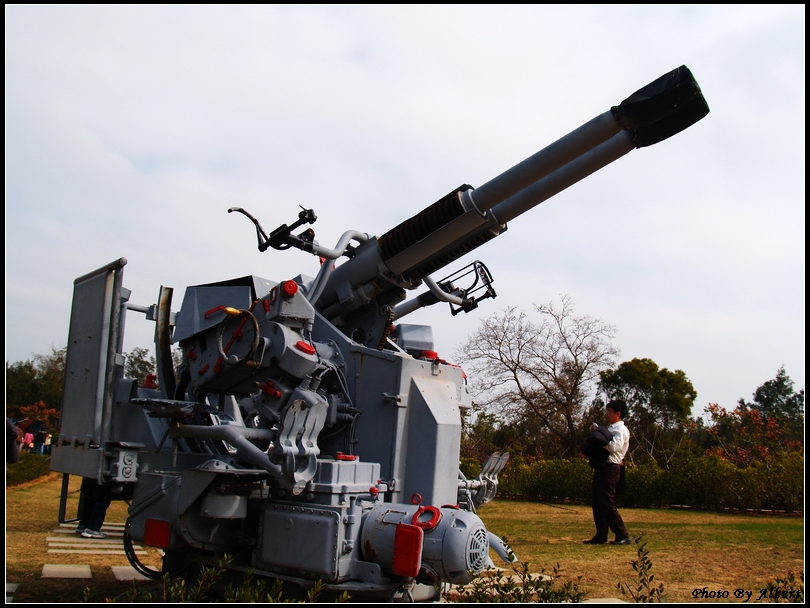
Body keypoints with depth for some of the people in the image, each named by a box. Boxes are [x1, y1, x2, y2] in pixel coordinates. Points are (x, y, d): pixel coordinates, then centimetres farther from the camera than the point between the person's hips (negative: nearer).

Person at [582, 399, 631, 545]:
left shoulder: (621, 430, -9)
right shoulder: (610, 429, 20)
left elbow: (614, 446, -26)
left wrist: (599, 439, -15)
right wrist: (596, 433, 3)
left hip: (610, 469, -10)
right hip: (602, 467, 10)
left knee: (607, 504, -8)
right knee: (598, 504, 10)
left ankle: (622, 536, 0)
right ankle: (601, 536, 14)